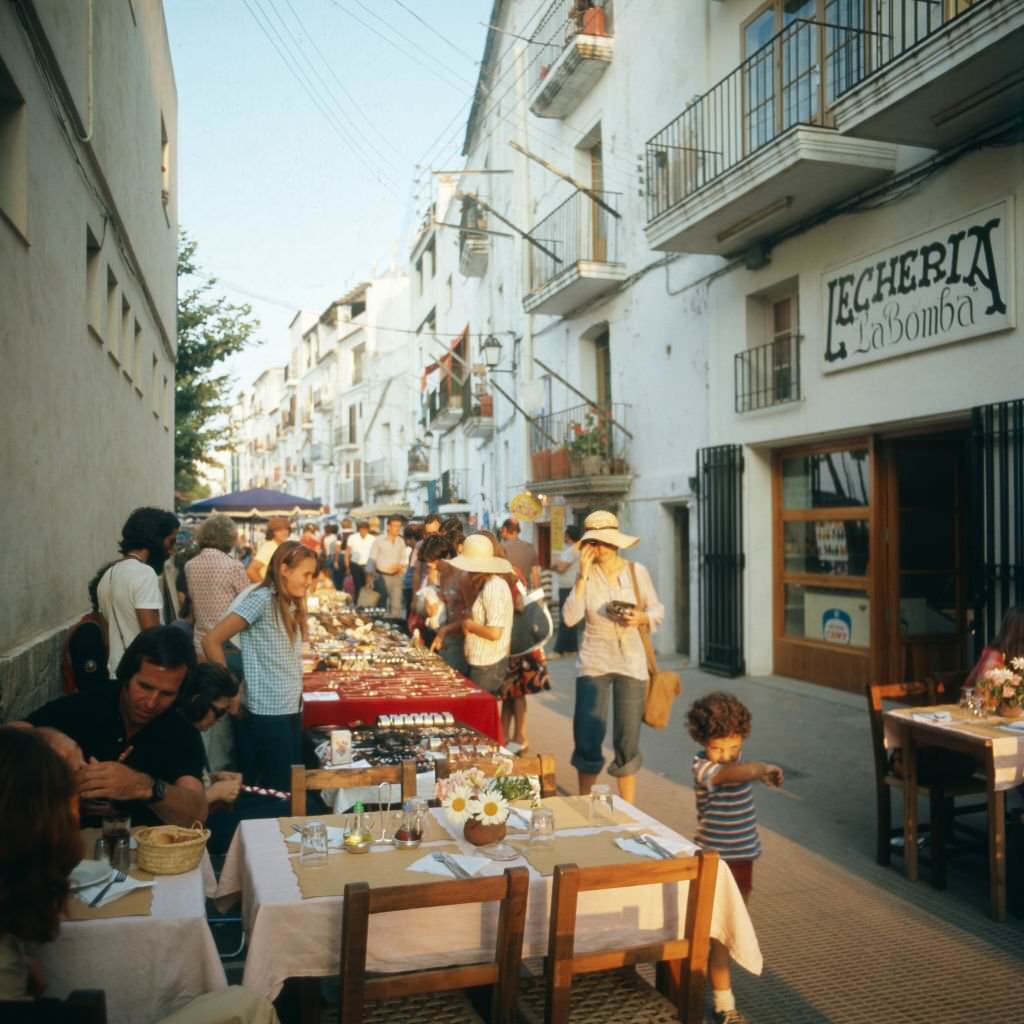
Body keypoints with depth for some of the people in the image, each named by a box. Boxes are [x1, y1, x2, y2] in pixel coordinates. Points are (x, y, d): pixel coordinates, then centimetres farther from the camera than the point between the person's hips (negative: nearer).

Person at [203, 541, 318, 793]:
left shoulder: (291, 605, 13)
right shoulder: (261, 599, -12)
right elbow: (211, 642, -15)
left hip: (292, 710, 8)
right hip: (267, 712, -8)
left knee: (294, 785, 11)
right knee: (279, 791, -1)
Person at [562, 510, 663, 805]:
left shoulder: (636, 571, -1)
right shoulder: (587, 574, -3)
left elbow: (658, 611, 6)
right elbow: (570, 618, -14)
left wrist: (641, 618, -15)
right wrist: (583, 576, -17)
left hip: (631, 662, 1)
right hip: (593, 661, 0)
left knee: (628, 740, 6)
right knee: (588, 737, 0)